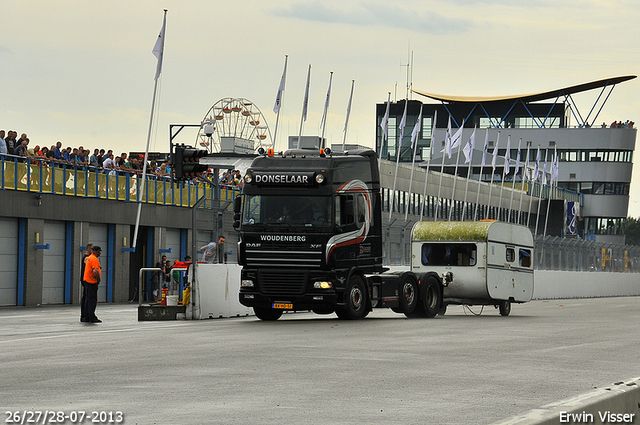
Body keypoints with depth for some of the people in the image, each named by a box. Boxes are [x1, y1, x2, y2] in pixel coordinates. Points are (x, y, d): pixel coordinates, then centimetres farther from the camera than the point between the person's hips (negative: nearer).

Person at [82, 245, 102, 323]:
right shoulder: (94, 259, -16)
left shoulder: (89, 258, 17)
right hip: (92, 282, -10)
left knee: (88, 300, 13)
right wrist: (98, 279, -14)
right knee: (92, 299, -9)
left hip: (88, 281, 10)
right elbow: (95, 271, -27)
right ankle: (92, 318, -10)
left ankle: (87, 317, 18)